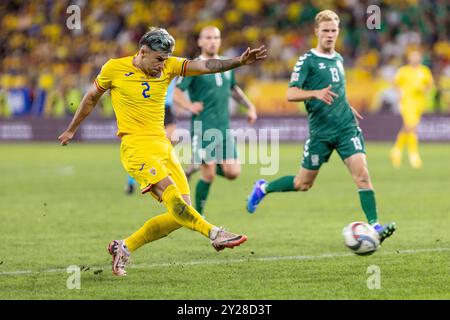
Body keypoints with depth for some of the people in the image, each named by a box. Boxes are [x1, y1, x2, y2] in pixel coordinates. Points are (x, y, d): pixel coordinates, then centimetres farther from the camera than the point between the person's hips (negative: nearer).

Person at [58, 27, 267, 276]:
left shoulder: (168, 67, 7)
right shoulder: (114, 68, 0)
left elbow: (205, 66, -6)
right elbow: (91, 97, 15)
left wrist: (239, 61, -22)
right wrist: (71, 130, 25)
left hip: (162, 145, 6)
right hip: (135, 146, -6)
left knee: (181, 212, -3)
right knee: (172, 196, -27)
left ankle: (124, 248, 7)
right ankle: (215, 234, -32)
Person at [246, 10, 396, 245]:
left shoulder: (338, 59, 14)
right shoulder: (307, 61, -6)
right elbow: (291, 94, -14)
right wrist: (316, 94, -29)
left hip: (346, 127, 4)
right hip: (321, 131, -4)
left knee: (362, 173, -14)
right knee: (303, 183, 7)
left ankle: (374, 225, -16)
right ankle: (263, 188, 32)